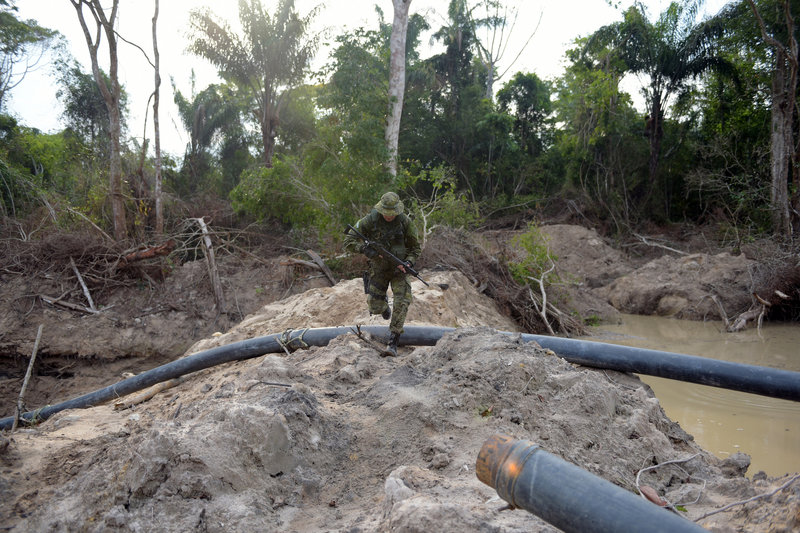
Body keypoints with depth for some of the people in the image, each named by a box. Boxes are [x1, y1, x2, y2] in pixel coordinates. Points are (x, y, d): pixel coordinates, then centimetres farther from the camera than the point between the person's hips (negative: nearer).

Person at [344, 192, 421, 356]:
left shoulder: (405, 222, -13)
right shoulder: (370, 220, -16)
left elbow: (415, 248, -2)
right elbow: (349, 241, -12)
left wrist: (407, 264, -19)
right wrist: (365, 249, -30)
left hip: (399, 269, 0)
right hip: (378, 269, 1)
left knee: (402, 302, -18)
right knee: (375, 307, 4)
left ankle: (393, 342, -12)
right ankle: (384, 305, 43)